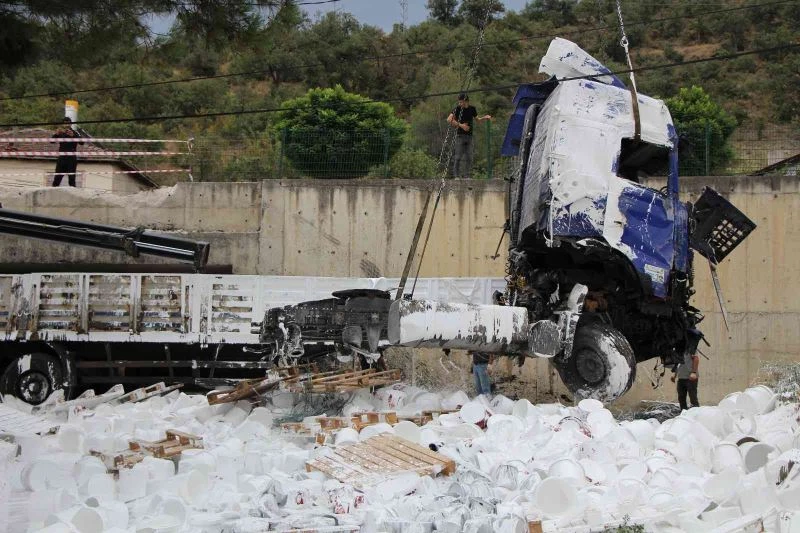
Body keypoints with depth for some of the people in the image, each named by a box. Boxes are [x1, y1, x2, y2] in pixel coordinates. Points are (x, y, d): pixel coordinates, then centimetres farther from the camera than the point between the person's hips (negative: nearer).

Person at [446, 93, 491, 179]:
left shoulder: (472, 109, 6)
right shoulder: (458, 108, -8)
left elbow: (477, 119, 22)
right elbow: (449, 119, -17)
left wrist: (485, 117, 4)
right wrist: (461, 125, -22)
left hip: (469, 136, 5)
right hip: (460, 135, -5)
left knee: (469, 157, 5)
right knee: (458, 156, -6)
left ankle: (466, 176, 12)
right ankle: (456, 175, -1)